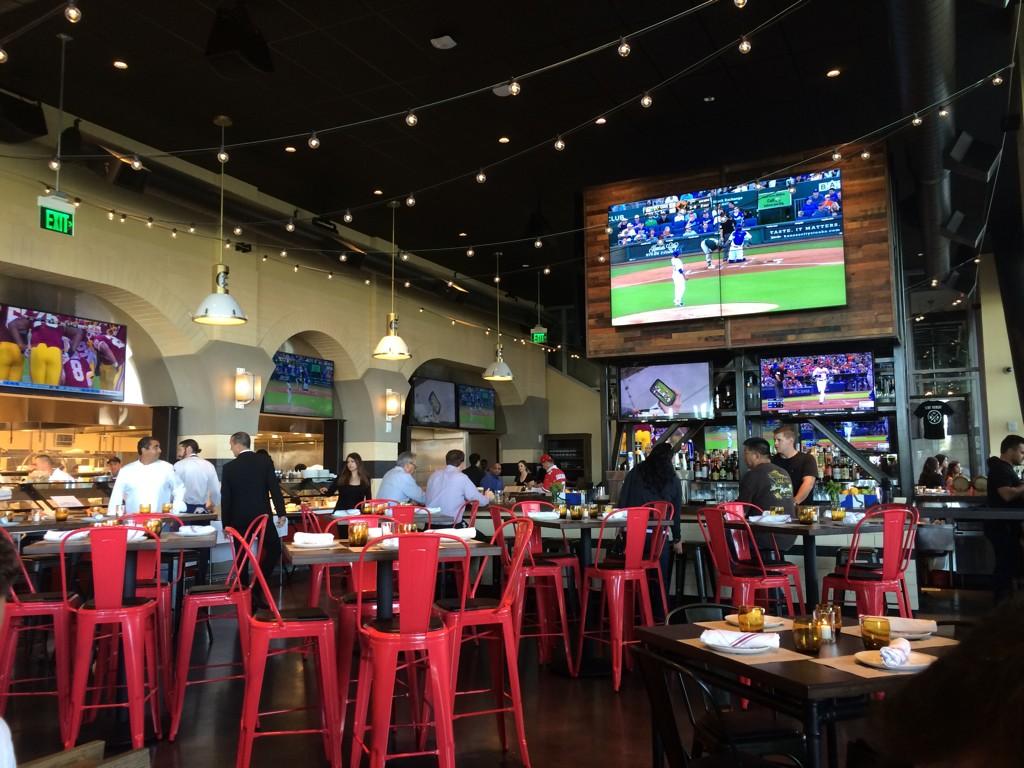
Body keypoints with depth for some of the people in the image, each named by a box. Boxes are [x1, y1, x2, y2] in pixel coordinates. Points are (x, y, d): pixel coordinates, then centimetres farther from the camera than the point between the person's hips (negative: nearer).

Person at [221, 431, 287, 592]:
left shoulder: (229, 467, -3)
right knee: (274, 549, 13)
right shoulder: (265, 461, -5)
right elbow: (275, 488, -6)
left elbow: (225, 498, 0)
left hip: (239, 519, 1)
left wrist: (226, 523, 9)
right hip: (262, 516, -1)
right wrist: (281, 513, 1)